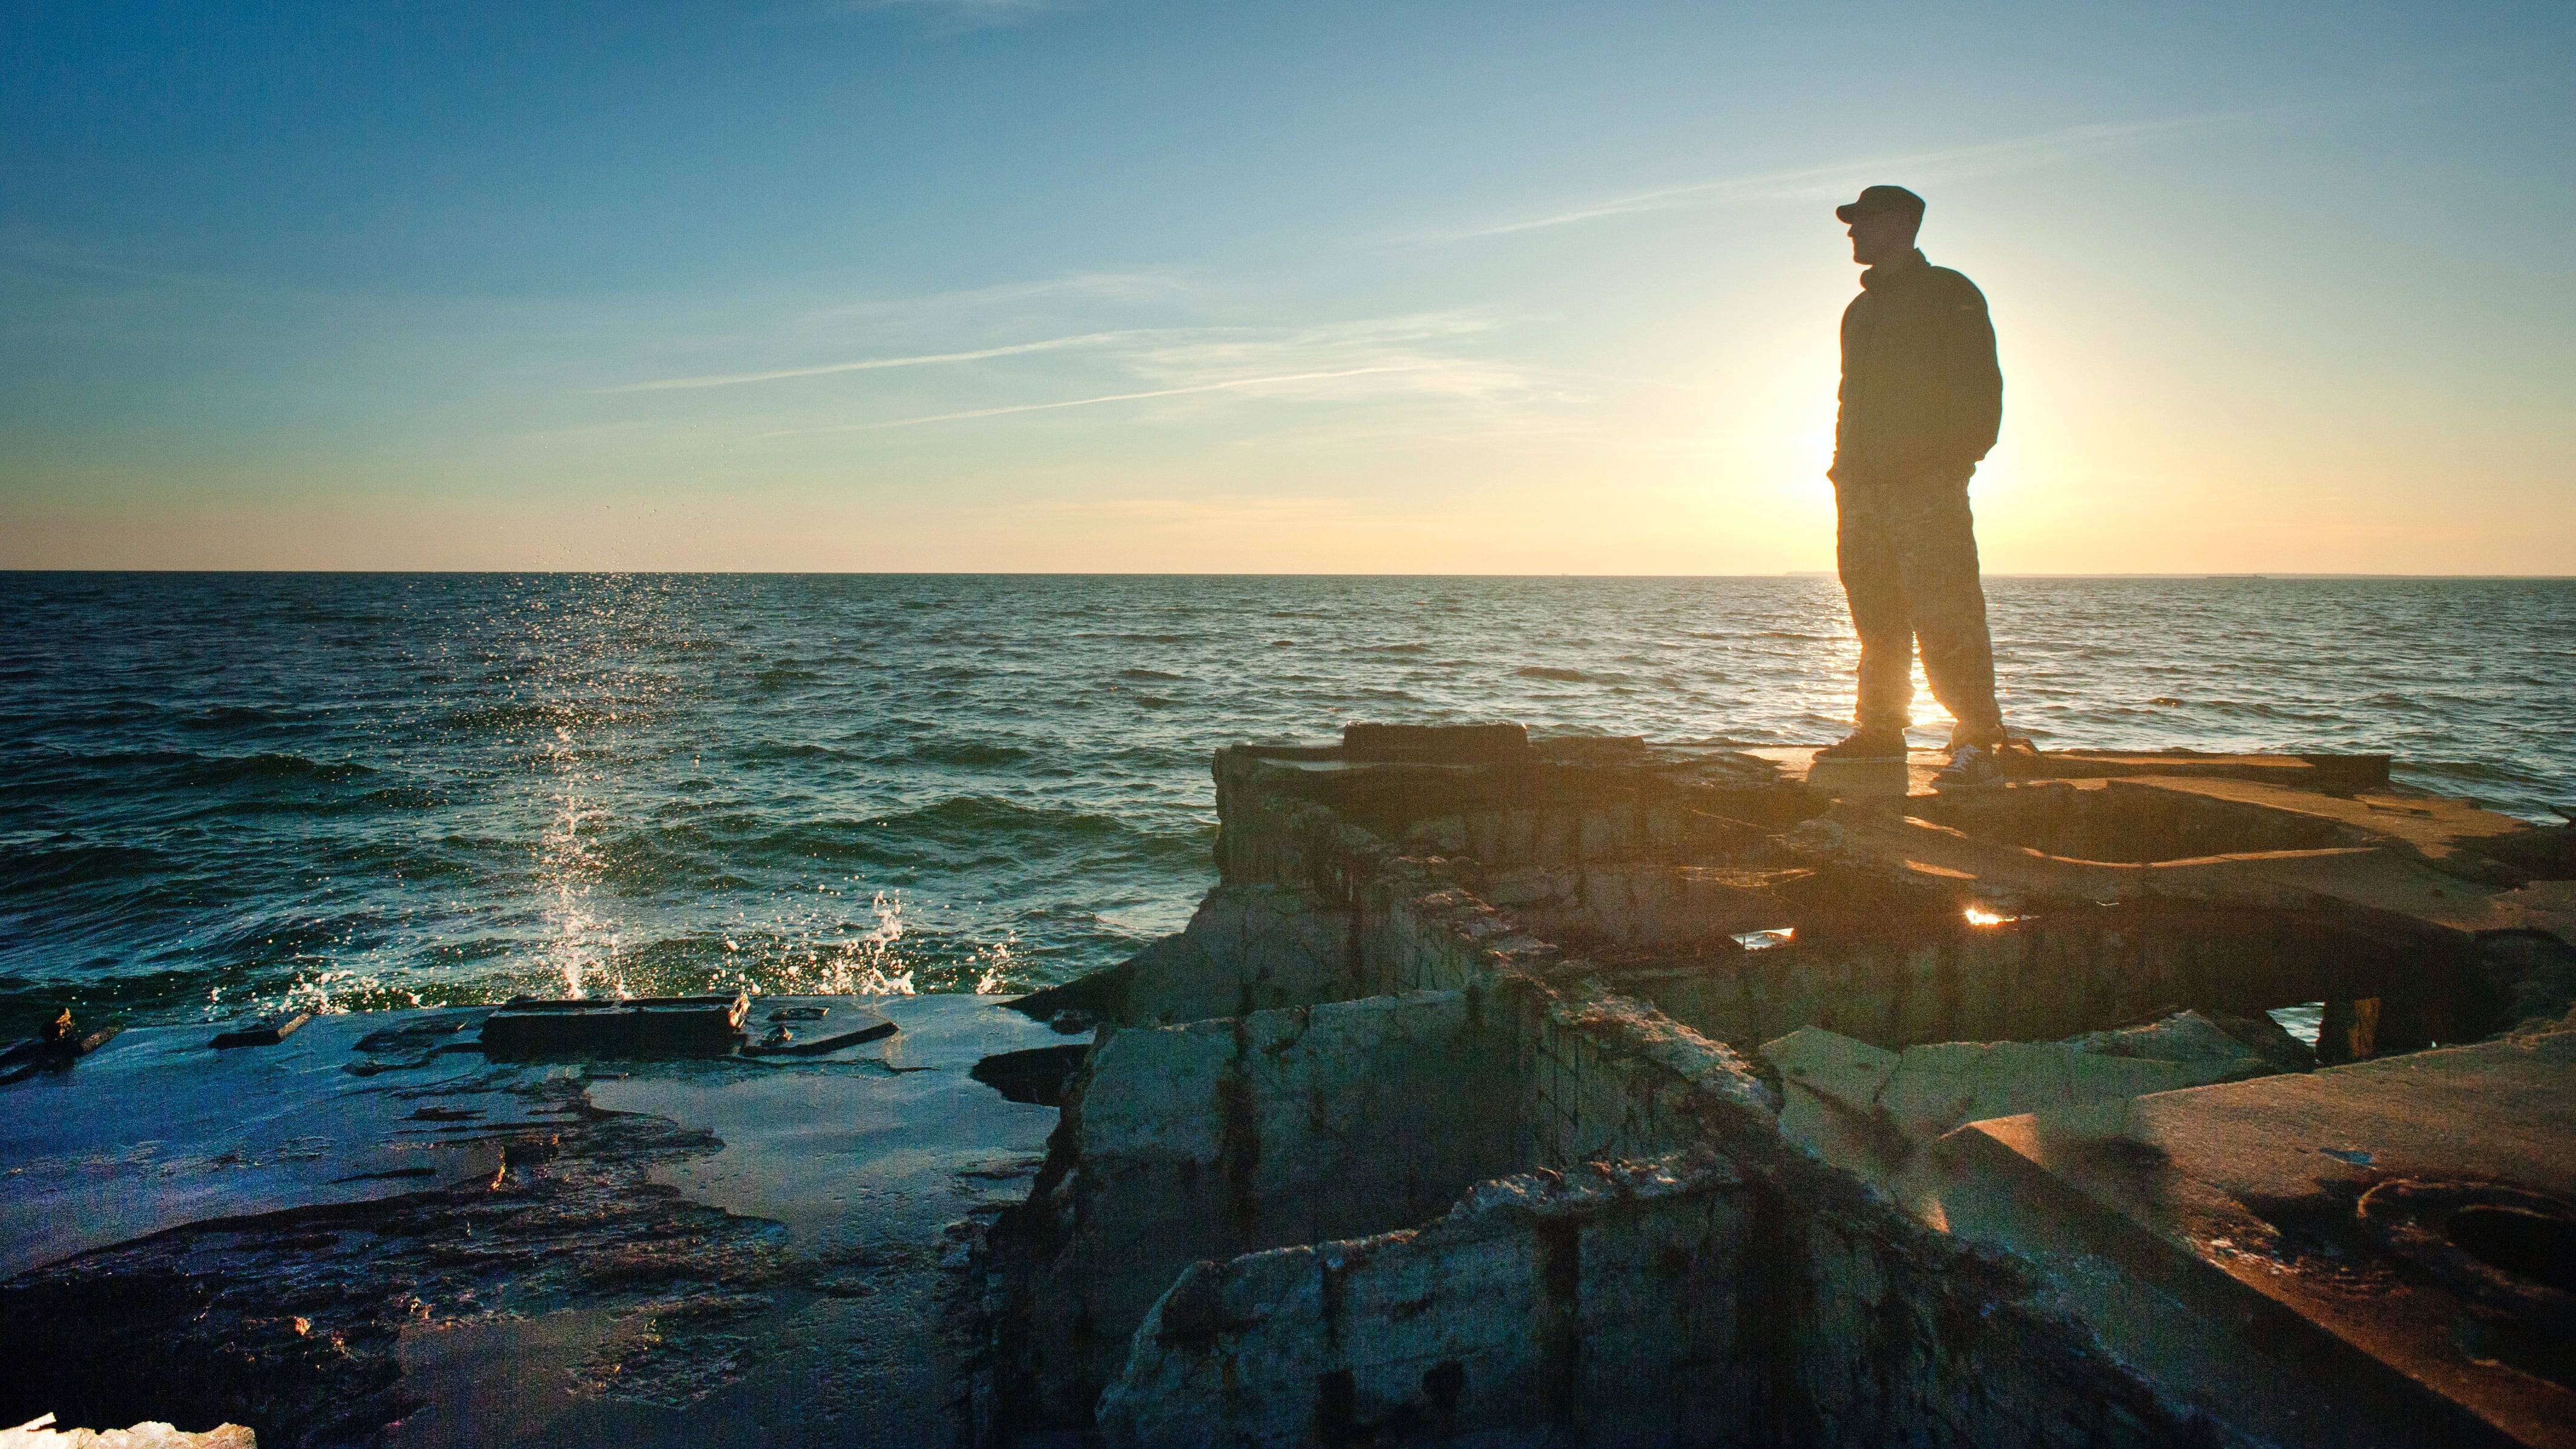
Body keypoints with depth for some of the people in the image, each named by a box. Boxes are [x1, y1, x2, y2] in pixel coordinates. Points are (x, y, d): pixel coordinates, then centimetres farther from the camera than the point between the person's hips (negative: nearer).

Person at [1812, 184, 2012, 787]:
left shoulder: (1949, 295, 3)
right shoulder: (1860, 309, 24)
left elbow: (1981, 389, -4)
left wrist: (1954, 460, -15)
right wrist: (1845, 469, 13)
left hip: (1927, 488, -7)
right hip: (1862, 490, 7)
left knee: (1946, 622, -12)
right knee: (1876, 621, 7)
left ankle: (1978, 743, -11)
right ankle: (1880, 729, 14)